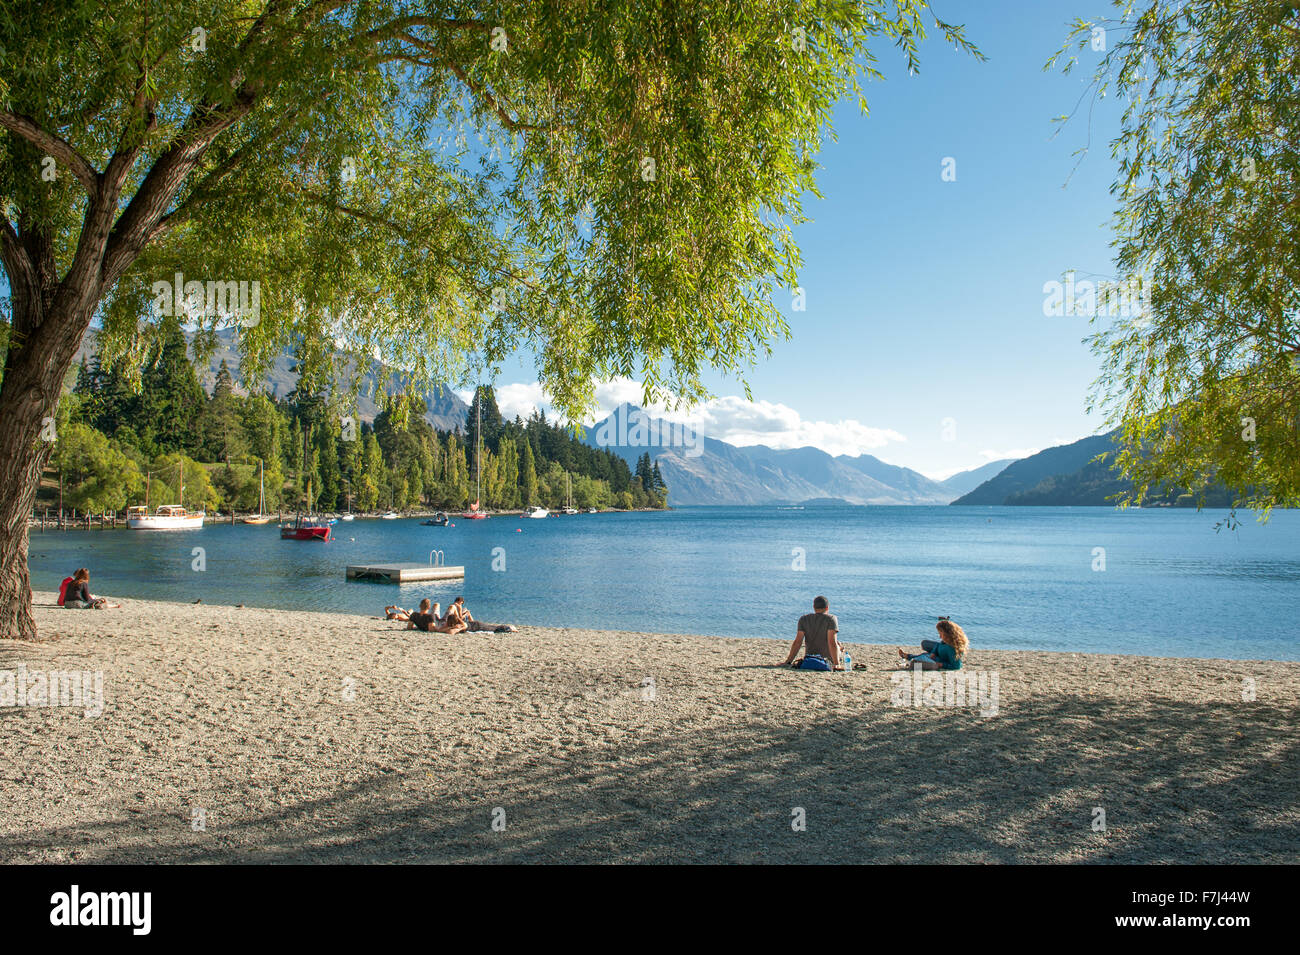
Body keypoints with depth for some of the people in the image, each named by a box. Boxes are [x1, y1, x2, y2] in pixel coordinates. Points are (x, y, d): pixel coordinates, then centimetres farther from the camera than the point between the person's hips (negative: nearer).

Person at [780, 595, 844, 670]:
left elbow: (797, 642, -6)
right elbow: (832, 643, -18)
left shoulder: (804, 619, 1)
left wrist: (788, 662, -8)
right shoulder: (831, 618, -9)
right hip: (827, 660, -2)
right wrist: (836, 664, -20)